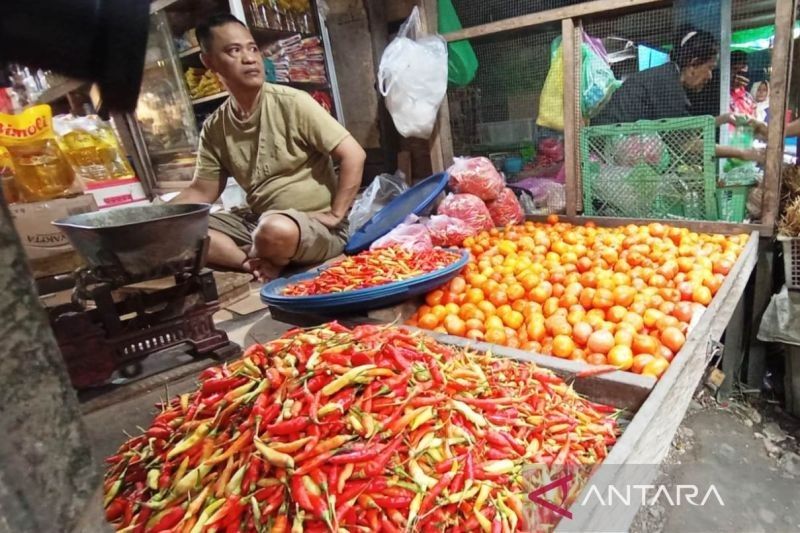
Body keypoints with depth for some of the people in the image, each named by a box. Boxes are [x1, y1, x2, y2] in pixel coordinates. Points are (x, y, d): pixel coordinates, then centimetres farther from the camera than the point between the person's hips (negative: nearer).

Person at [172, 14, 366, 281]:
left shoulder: (293, 103, -11)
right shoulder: (214, 129, 4)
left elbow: (354, 155, -13)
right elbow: (202, 191, 10)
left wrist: (335, 215, -15)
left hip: (316, 225, -5)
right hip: (257, 221, 5)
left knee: (275, 230, -38)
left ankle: (256, 263, -5)